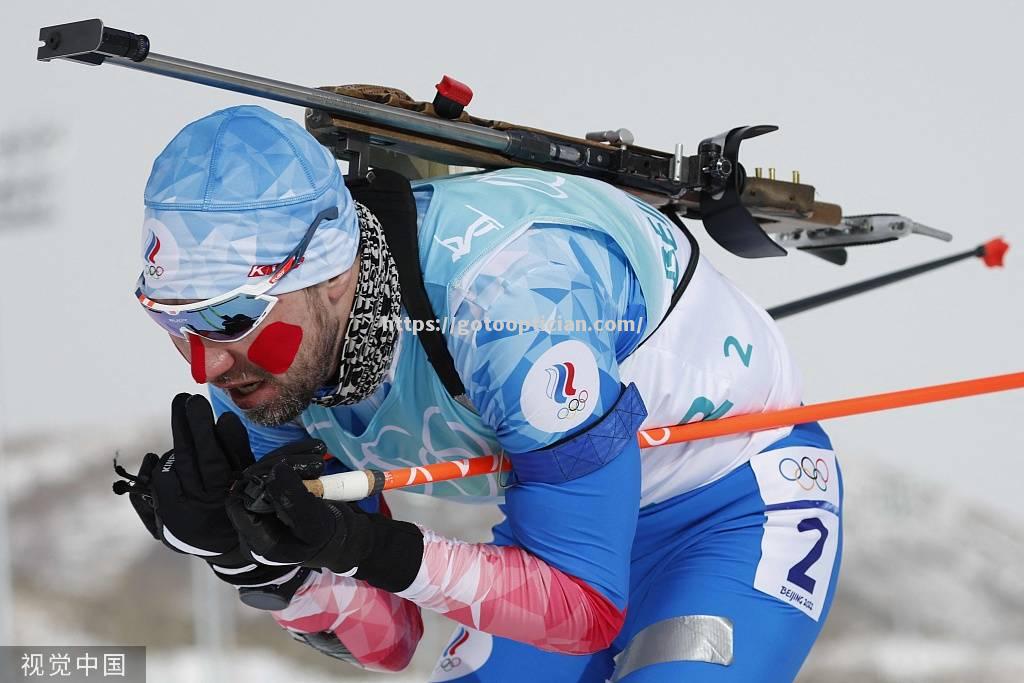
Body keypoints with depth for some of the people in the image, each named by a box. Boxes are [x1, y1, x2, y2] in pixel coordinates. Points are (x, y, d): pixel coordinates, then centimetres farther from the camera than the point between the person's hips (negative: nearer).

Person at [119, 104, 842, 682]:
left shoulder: (509, 291, -35)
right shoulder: (260, 362, -13)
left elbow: (586, 608, -29)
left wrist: (371, 550, -41)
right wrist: (252, 558, -27)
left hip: (743, 499, -6)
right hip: (568, 517, 6)